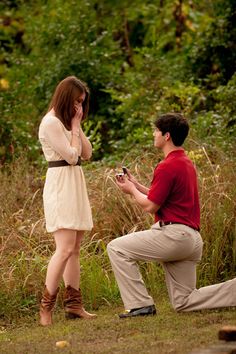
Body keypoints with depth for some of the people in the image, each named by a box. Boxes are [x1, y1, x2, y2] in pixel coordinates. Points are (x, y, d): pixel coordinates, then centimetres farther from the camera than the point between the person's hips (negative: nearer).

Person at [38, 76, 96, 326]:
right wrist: (75, 127, -7)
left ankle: (73, 305, 11)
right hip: (60, 186, -10)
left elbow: (86, 153, 12)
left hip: (75, 186, 10)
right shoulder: (51, 123, -12)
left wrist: (77, 126, 4)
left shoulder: (67, 122, 17)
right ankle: (46, 308, -15)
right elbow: (71, 156, -15)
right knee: (65, 248, -17)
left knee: (74, 249, 8)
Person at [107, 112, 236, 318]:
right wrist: (136, 185, 21)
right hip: (192, 239, 10)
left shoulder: (167, 167, -14)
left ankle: (140, 304, -5)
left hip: (173, 234, -10)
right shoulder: (186, 163, 19)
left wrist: (132, 190, 5)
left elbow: (150, 206, -12)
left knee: (117, 248, -2)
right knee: (183, 302, 12)